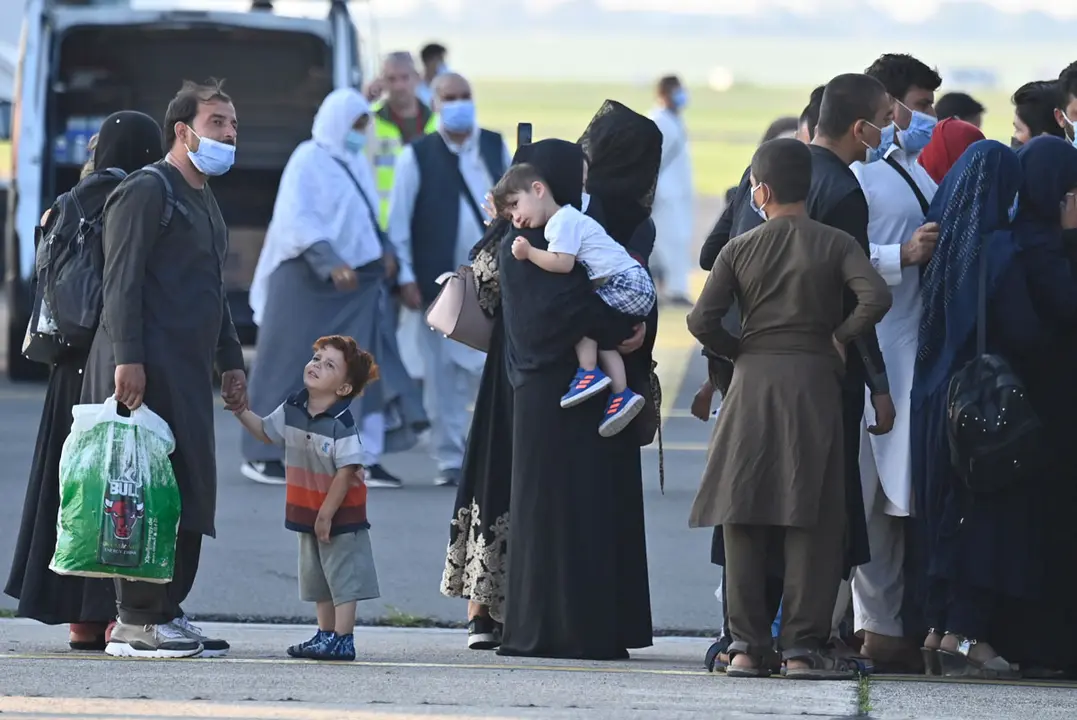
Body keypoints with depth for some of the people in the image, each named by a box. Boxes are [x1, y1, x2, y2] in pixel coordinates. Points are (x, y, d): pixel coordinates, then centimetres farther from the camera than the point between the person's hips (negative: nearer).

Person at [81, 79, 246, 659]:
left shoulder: (205, 201, 23)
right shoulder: (145, 191, -7)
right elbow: (122, 280, -14)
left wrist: (230, 360, 23)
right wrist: (127, 358, -22)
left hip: (188, 371, 10)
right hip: (146, 370, -9)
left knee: (189, 495, 7)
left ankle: (167, 612, 12)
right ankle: (137, 623, -10)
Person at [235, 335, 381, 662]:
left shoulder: (341, 424, -22)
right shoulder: (292, 410, -1)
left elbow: (345, 472, -22)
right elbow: (266, 432, 17)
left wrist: (327, 514, -20)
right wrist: (242, 412, 1)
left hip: (341, 514, -8)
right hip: (307, 512, 8)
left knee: (343, 574, -3)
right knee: (316, 575, 15)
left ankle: (342, 638, -1)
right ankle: (326, 634, 25)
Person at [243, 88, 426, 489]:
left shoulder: (356, 163, 13)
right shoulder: (308, 161, -9)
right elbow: (296, 220, -18)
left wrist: (384, 249, 2)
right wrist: (330, 263, -29)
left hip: (359, 280, 7)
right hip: (310, 281, -7)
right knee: (291, 366, 1)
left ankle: (365, 459, -2)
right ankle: (261, 455, 11)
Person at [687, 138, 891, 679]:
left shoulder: (740, 249, 3)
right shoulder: (835, 244, 0)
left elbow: (701, 320, -6)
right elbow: (876, 298, -15)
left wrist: (737, 351, 11)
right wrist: (840, 338, 0)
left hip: (752, 383, 1)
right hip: (813, 380, -1)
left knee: (744, 515, 5)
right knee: (810, 518, 0)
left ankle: (747, 646, 4)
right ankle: (802, 647, -4)